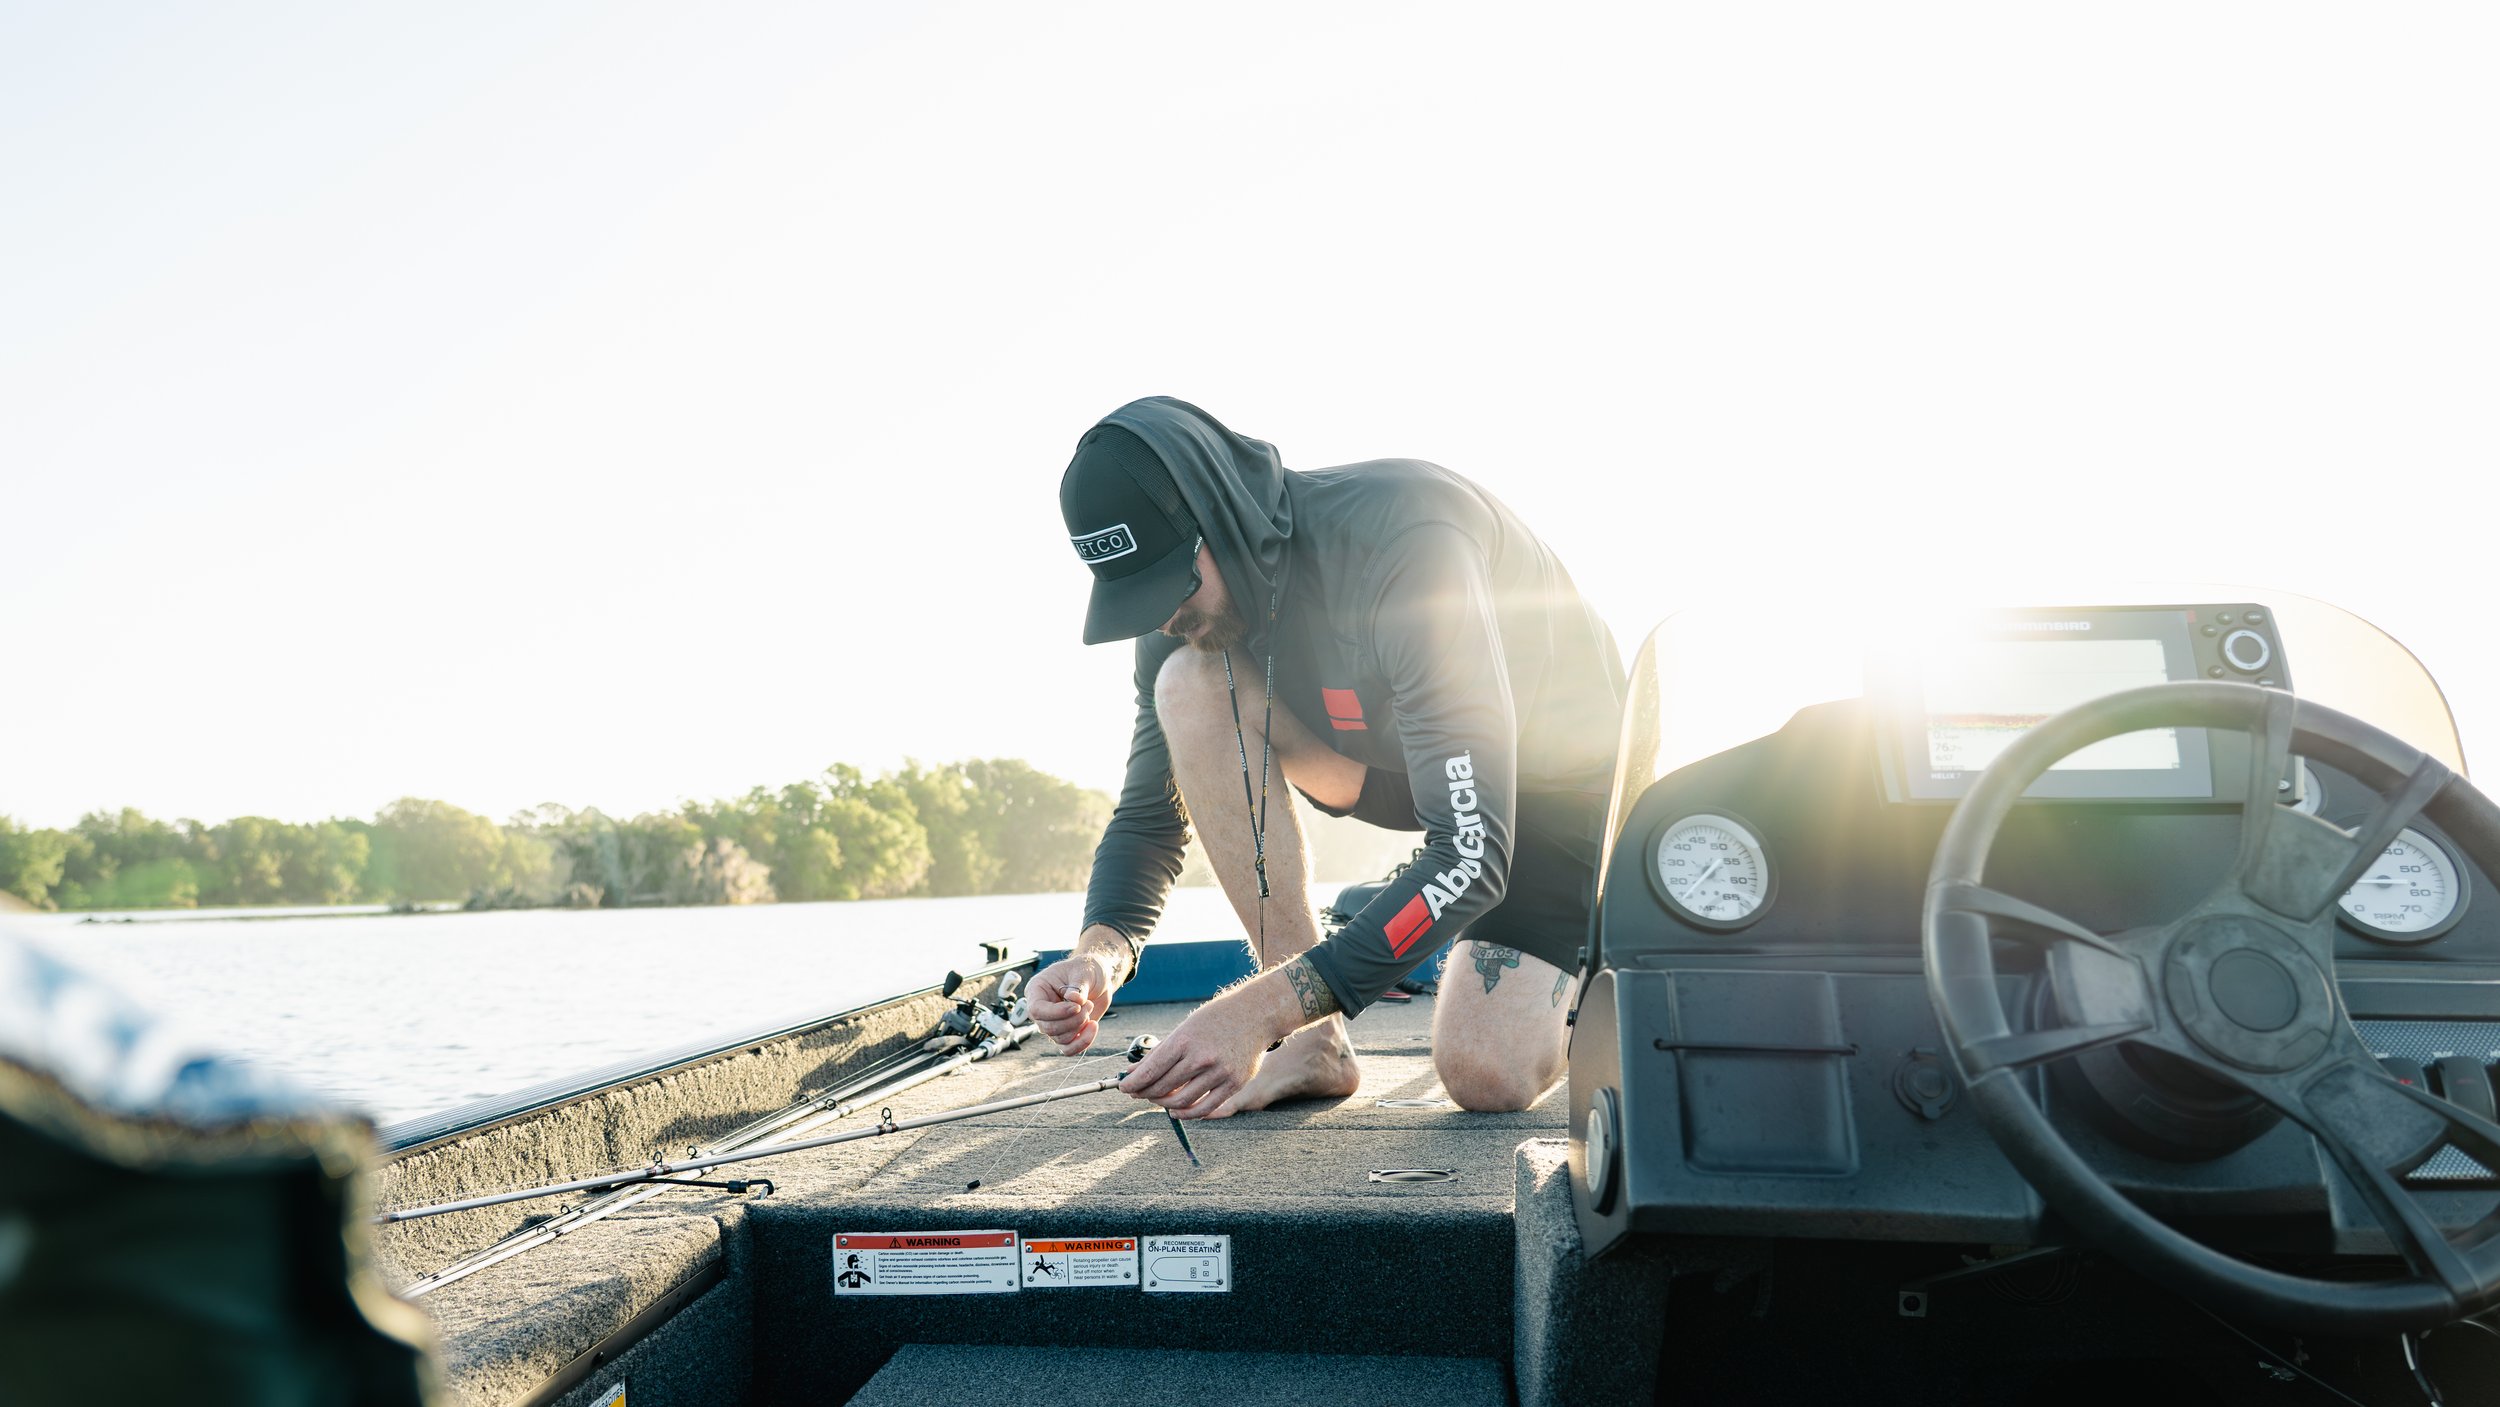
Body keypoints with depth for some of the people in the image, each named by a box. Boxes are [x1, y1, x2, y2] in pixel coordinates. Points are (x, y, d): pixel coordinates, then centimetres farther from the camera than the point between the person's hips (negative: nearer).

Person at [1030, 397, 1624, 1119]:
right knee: (1191, 685, -22)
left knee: (1486, 1077, -23)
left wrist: (1260, 1008, -44)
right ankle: (1315, 1042, -15)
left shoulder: (1402, 541, -37)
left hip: (1562, 781, -5)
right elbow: (1148, 815, -4)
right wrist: (1100, 949, -28)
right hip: (1404, 758, 6)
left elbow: (1471, 855, -40)